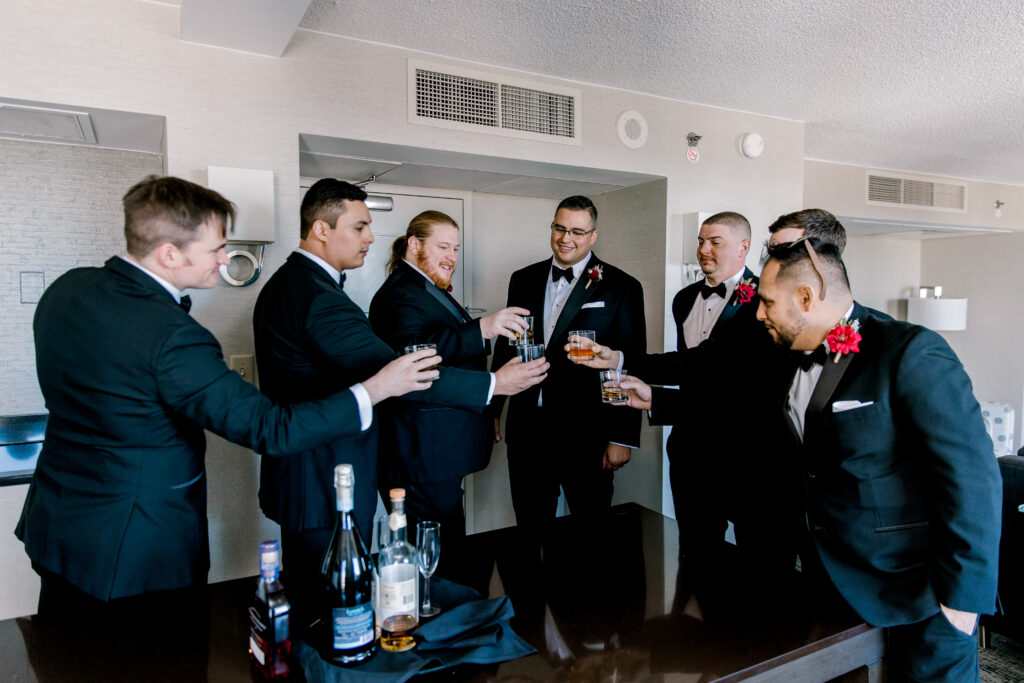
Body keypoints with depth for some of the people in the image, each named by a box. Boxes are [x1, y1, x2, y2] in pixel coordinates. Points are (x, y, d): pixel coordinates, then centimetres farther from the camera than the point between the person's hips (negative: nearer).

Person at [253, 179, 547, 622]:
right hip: (327, 490, -11)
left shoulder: (283, 284, 12)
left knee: (305, 600, 23)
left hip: (297, 479, 11)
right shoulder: (320, 298, -23)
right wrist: (494, 383, -24)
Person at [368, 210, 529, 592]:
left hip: (439, 456, 10)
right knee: (440, 565, -6)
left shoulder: (430, 290, 21)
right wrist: (481, 329, -39)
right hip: (422, 462, -10)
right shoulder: (400, 294, -12)